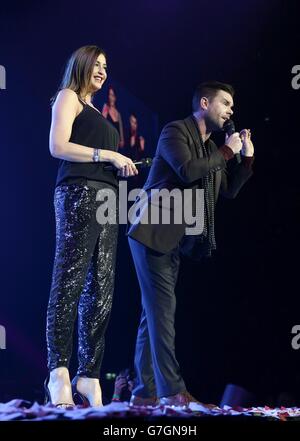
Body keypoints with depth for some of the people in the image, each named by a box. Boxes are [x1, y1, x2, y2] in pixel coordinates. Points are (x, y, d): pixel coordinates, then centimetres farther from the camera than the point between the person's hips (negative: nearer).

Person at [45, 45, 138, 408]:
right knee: (69, 281, -15)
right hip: (79, 193, -8)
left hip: (105, 199, 8)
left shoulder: (94, 112, 29)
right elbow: (58, 147, -7)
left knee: (101, 290, 0)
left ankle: (89, 375, -1)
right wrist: (109, 155, -8)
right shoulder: (69, 97, 7)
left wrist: (123, 166, 10)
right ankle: (59, 372, -21)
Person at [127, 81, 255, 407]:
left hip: (174, 239, 9)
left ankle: (144, 391, 9)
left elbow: (229, 190, 21)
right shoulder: (175, 131, -6)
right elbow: (188, 170, -22)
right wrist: (226, 152, -9)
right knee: (162, 308, -13)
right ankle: (172, 390, -16)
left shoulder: (211, 148, 19)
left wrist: (247, 156, 11)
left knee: (154, 312, 8)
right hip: (153, 232, -9)